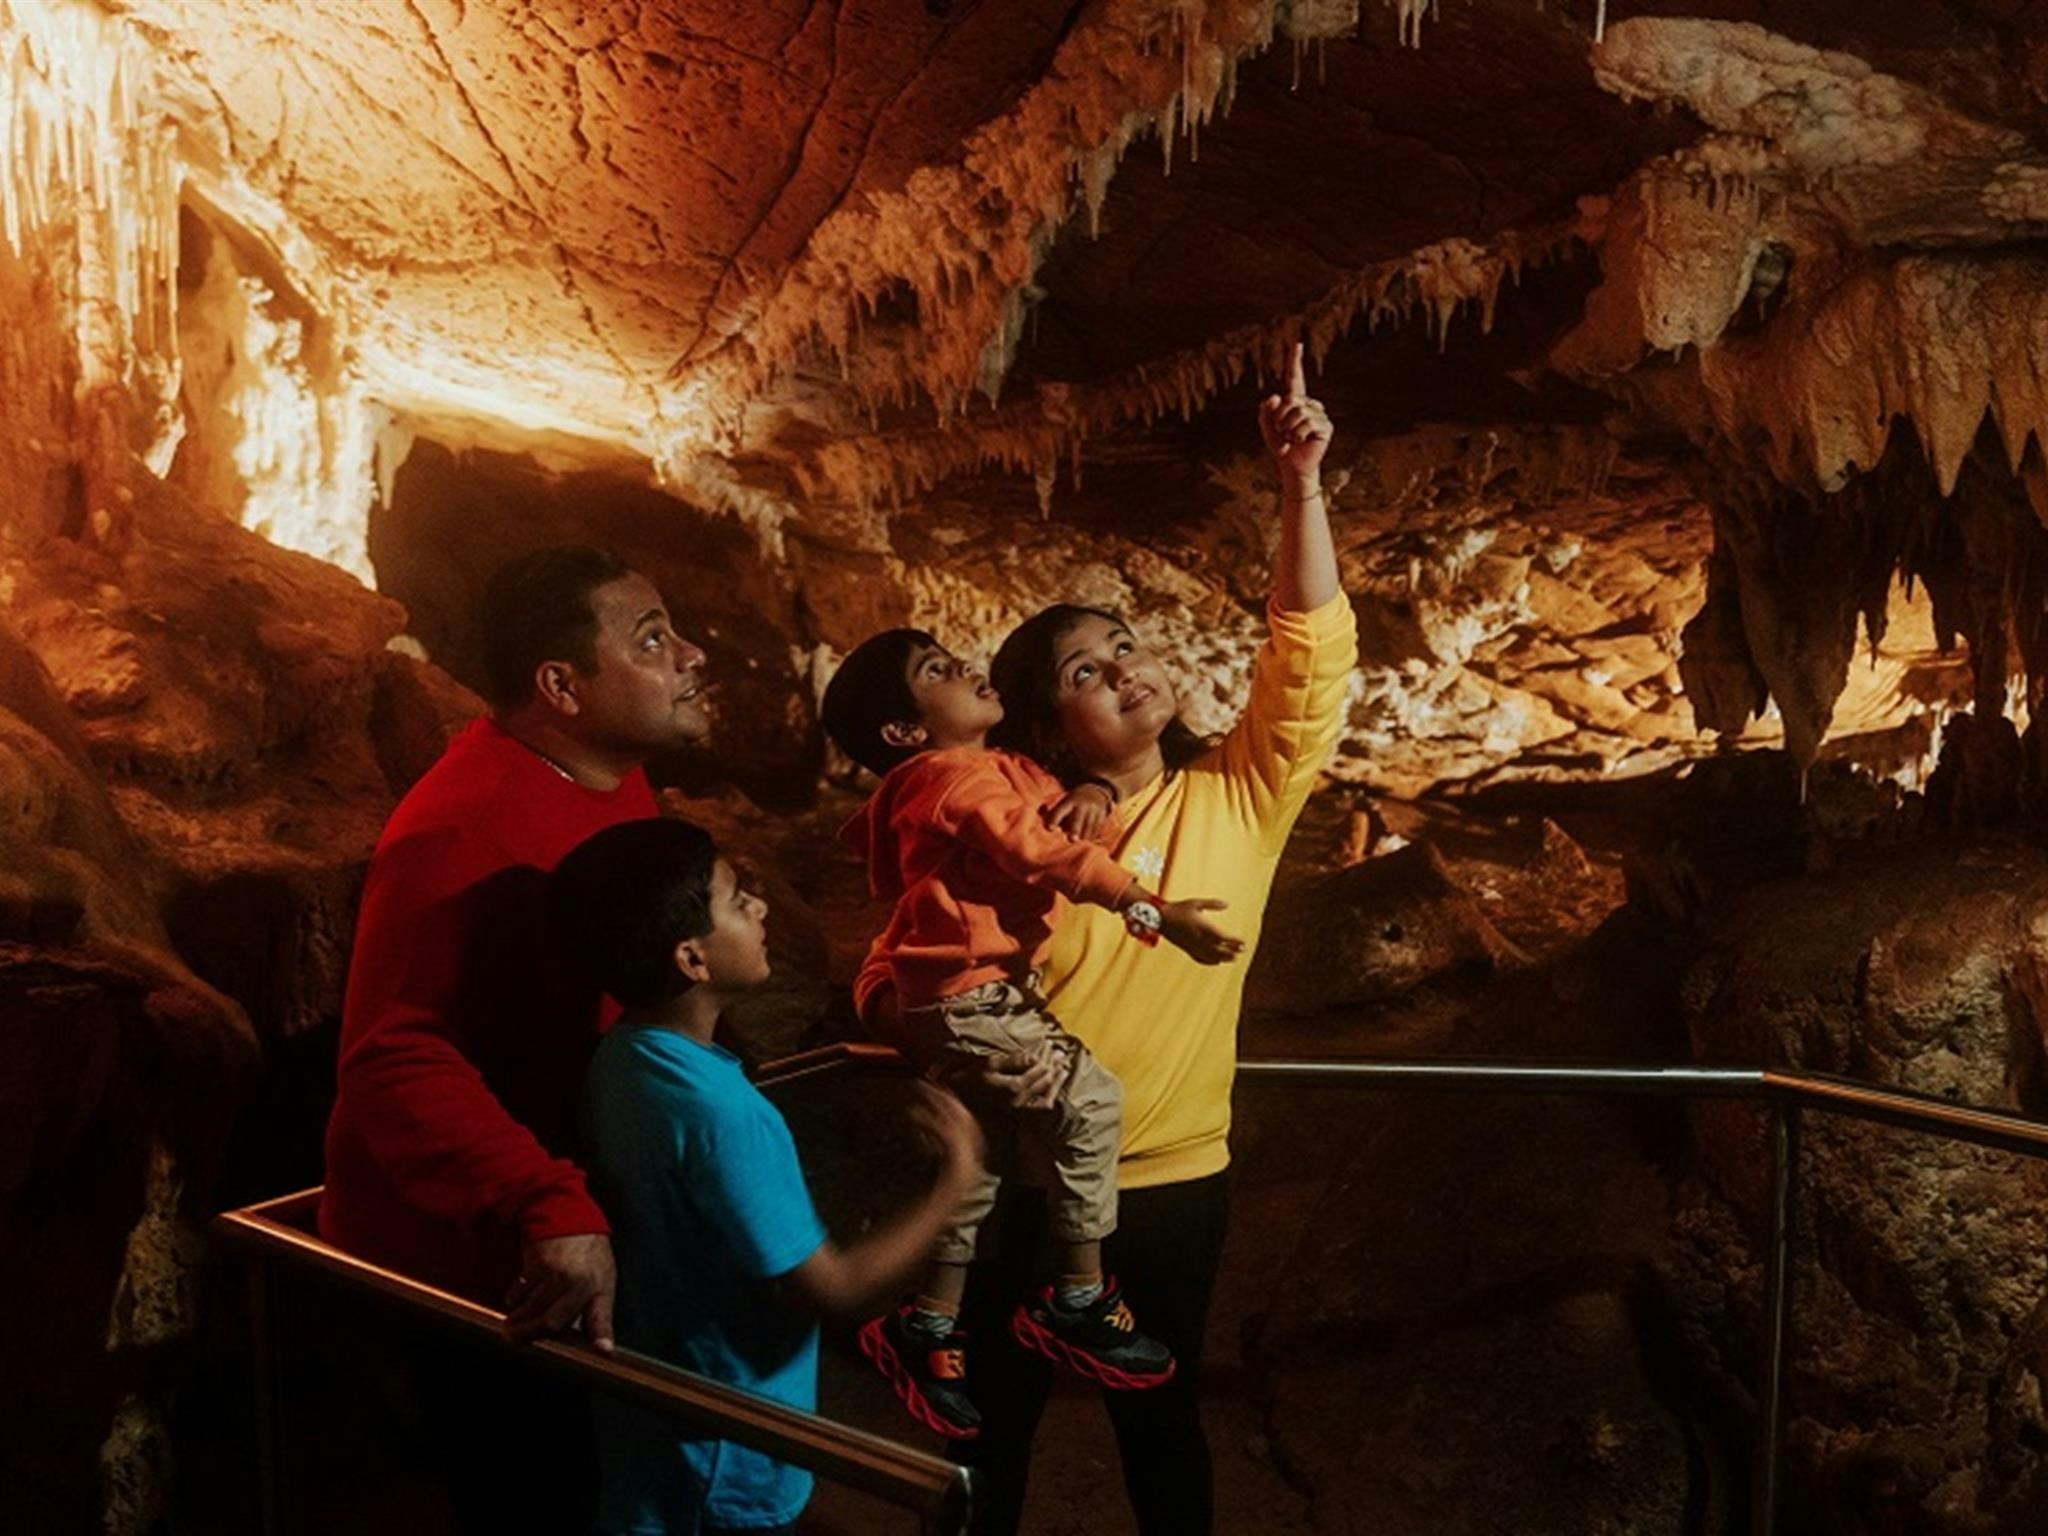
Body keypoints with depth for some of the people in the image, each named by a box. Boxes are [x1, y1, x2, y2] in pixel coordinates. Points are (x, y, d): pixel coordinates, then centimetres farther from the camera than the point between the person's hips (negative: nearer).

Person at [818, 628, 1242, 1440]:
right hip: (971, 999, -11)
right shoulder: (965, 783, -15)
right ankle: (1081, 1304, -6)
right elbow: (1055, 857, -24)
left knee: (980, 1165, 16)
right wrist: (1161, 915, -29)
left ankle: (924, 1332, 26)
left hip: (966, 998, 11)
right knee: (1087, 1100, -16)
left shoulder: (1001, 769, 16)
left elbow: (1057, 808, 21)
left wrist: (1092, 792, -5)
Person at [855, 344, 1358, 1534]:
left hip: (1175, 1183, 1)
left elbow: (1314, 656, -13)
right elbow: (896, 975, -7)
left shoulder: (1239, 803, -4)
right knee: (994, 1424, 16)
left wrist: (1302, 483, -20)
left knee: (1161, 1417, 21)